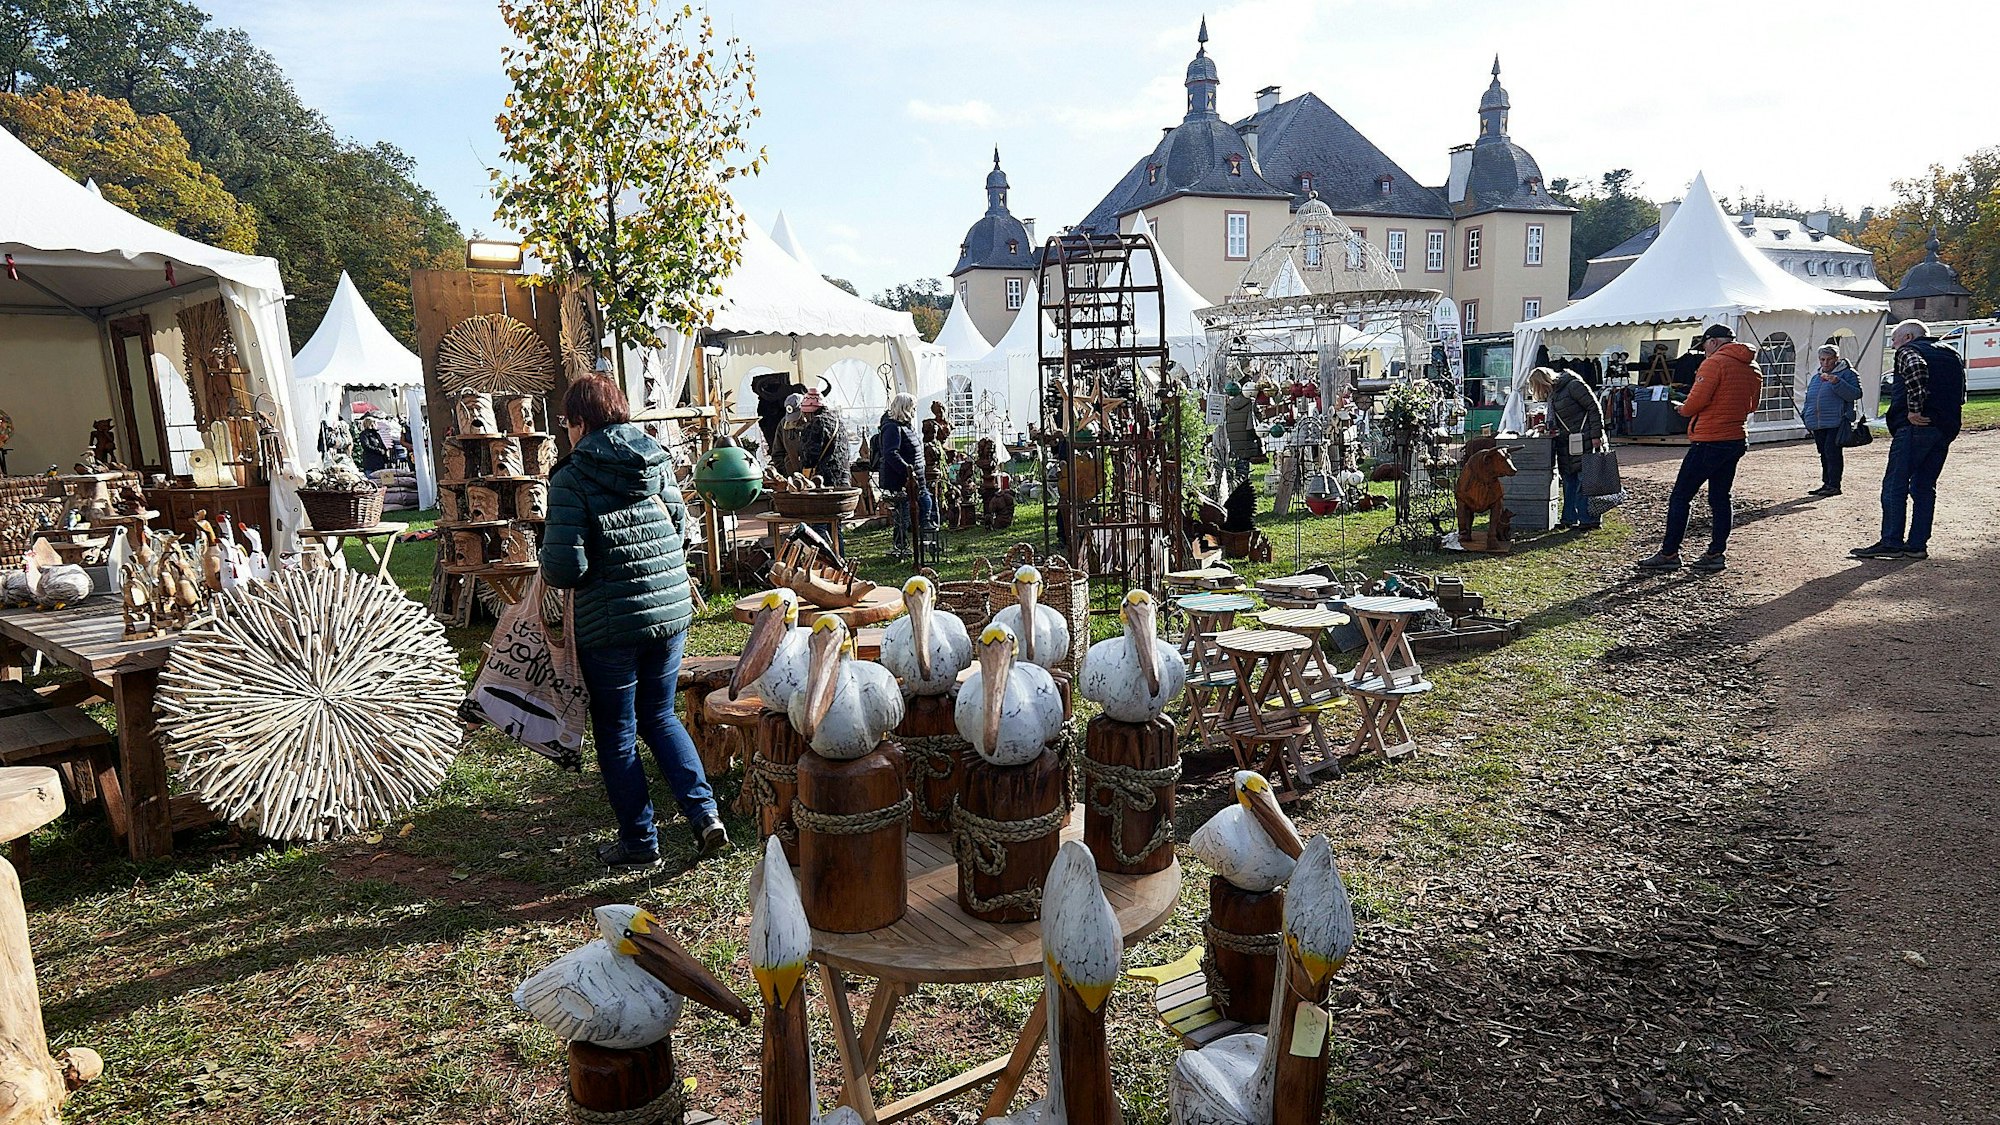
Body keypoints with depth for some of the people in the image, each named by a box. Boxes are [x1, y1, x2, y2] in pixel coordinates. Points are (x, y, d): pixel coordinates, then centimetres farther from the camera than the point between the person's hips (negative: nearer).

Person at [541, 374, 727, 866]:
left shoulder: (573, 477, -12)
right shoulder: (657, 463, 5)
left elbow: (565, 567, -16)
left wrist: (551, 568, 5)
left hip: (610, 625, -5)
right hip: (673, 611, 6)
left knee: (616, 733, 12)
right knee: (659, 716, 22)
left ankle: (639, 840, 22)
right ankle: (704, 812, 10)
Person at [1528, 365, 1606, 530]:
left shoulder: (1574, 385, -13)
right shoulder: (1552, 393, 13)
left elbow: (1594, 408, -14)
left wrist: (1596, 435, -16)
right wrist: (1552, 428, 3)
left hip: (1583, 441, -9)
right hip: (1565, 443, 9)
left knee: (1584, 480, -7)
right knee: (1569, 480, 11)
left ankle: (1588, 520, -4)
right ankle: (1570, 518, 17)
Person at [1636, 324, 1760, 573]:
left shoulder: (1714, 363, -13)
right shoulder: (1753, 369, 12)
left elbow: (1696, 401, -19)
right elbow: (1751, 405, 19)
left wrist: (1682, 409, 0)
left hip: (1709, 441, -8)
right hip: (1736, 440, 8)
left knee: (1680, 497, -1)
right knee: (1720, 498, 12)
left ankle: (1669, 553, 1)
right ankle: (1715, 554, 13)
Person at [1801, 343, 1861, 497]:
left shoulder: (1847, 374, 0)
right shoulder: (1816, 378, 21)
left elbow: (1856, 394, -13)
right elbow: (1809, 399, 30)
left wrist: (1837, 382, -23)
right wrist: (1806, 416, 16)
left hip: (1836, 423, -7)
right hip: (1818, 425, 7)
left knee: (1833, 452, -12)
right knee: (1824, 454, 11)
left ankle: (1834, 485, -9)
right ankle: (1826, 484, 18)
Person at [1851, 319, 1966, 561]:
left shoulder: (1908, 350, 1)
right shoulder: (1952, 355, 25)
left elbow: (1916, 369, -22)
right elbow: (1960, 396, 19)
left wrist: (1914, 409, -22)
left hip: (1916, 426, -8)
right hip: (1946, 429, 8)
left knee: (1894, 486, -5)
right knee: (1924, 487, 11)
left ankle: (1891, 542, -9)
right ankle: (1918, 545, 9)